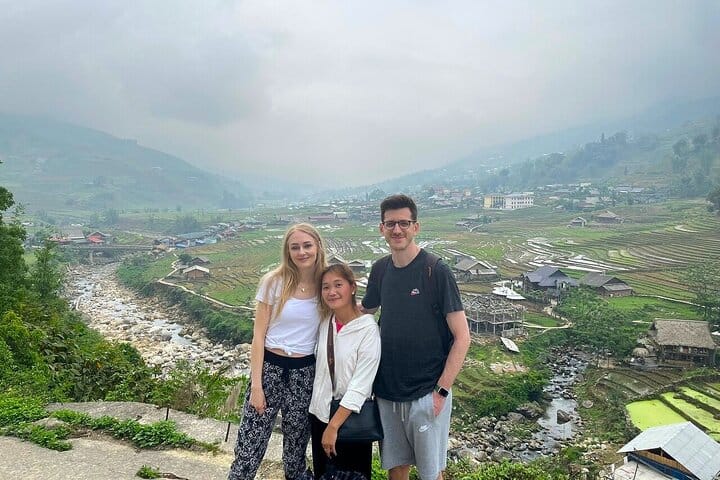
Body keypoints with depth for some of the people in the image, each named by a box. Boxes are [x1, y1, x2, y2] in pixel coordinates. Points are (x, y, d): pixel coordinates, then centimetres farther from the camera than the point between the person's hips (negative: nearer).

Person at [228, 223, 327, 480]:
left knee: (298, 438, 15)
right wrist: (256, 384, -8)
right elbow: (259, 336, -6)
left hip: (305, 371, 2)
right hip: (270, 367, -2)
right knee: (250, 442, 1)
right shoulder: (274, 282, -8)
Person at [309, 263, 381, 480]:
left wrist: (334, 426, -17)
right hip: (319, 412, 6)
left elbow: (360, 385, -19)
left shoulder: (368, 329, -18)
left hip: (350, 418, -5)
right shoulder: (325, 322, -1)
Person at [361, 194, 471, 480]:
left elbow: (462, 337, -13)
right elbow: (363, 312, 18)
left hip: (426, 393, -4)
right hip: (386, 390, 5)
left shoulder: (436, 271, -14)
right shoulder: (380, 270, 1)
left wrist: (442, 390, -15)